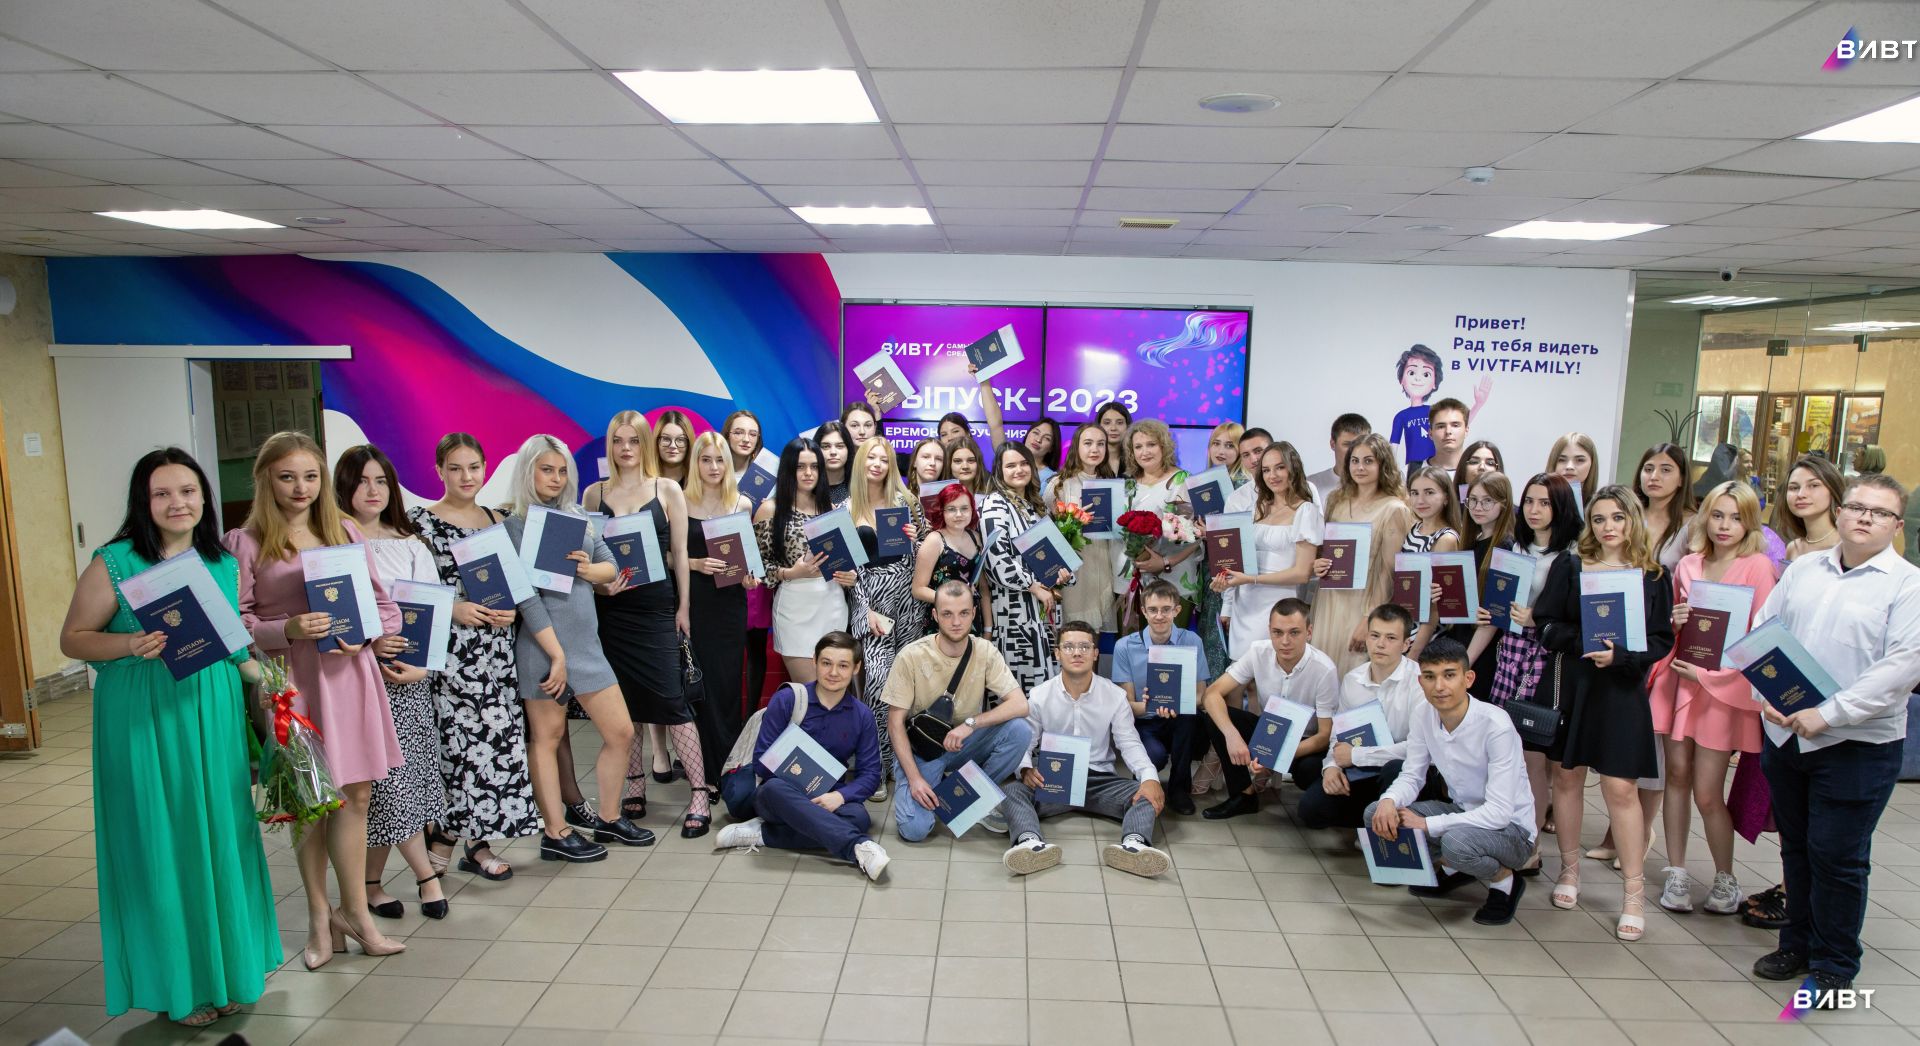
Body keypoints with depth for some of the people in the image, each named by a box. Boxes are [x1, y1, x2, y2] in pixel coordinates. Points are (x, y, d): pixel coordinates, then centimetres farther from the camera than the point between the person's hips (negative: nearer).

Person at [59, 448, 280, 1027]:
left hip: (216, 716, 4)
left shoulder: (225, 563, 8)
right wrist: (130, 644, -19)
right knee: (161, 844, 4)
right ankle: (179, 983, 21)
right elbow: (72, 638, -2)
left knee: (221, 836, 10)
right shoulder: (114, 562, -5)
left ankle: (228, 964, 27)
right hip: (144, 722, -4)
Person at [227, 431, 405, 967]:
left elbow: (384, 603, 11)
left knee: (355, 794, 5)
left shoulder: (345, 534, 10)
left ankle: (353, 911, 19)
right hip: (292, 681, -3)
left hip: (348, 675, 3)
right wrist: (288, 630, -20)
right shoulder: (245, 543, 0)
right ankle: (321, 916, 22)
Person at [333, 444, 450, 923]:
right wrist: (368, 643, -20)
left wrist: (421, 664, -6)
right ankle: (427, 874, 6)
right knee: (389, 779, -6)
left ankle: (372, 882, 18)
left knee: (397, 780, 5)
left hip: (411, 677, 4)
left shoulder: (410, 545, 13)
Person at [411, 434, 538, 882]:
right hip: (448, 650, -5)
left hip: (495, 648, 5)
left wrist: (511, 610, -1)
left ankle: (478, 842, 16)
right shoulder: (423, 521, -2)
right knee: (453, 741, -7)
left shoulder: (496, 520, 12)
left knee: (497, 740, 4)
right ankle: (441, 840, 11)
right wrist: (452, 609, -16)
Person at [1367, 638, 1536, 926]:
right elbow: (1411, 776, -1)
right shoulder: (1424, 714, -9)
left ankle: (1505, 881, -2)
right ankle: (1452, 869, 11)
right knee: (1377, 814, -12)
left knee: (1457, 841, -38)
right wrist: (1389, 801, -24)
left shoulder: (1496, 726, -27)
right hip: (1461, 812, 6)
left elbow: (1499, 812, -28)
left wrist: (1427, 824, -28)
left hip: (1510, 828, -6)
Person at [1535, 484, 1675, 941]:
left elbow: (1662, 640, -1)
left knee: (1621, 787, -3)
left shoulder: (1653, 576, 2)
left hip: (1622, 691, -1)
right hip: (1569, 685, 1)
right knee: (1568, 776, 10)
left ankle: (1635, 891, 8)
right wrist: (1583, 642, -18)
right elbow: (1545, 625, -2)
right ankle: (1570, 869, 26)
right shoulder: (1569, 566, 3)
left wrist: (1619, 655, -17)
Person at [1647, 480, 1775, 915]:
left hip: (1725, 686, -4)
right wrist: (1674, 623, -3)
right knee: (1677, 774, 6)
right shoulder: (1687, 565, 9)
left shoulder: (1758, 567, -6)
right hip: (1679, 680, 4)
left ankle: (1726, 879, 19)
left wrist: (1709, 673, -13)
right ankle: (1676, 872, 17)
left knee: (1707, 792, -2)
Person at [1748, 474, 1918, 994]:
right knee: (1796, 847, 16)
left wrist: (1827, 714, -21)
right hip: (1784, 734, 5)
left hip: (1856, 744, -4)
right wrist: (1767, 696, -5)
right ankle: (1798, 944, 32)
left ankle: (1835, 964, 20)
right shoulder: (1802, 569, 8)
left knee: (1837, 857, 3)